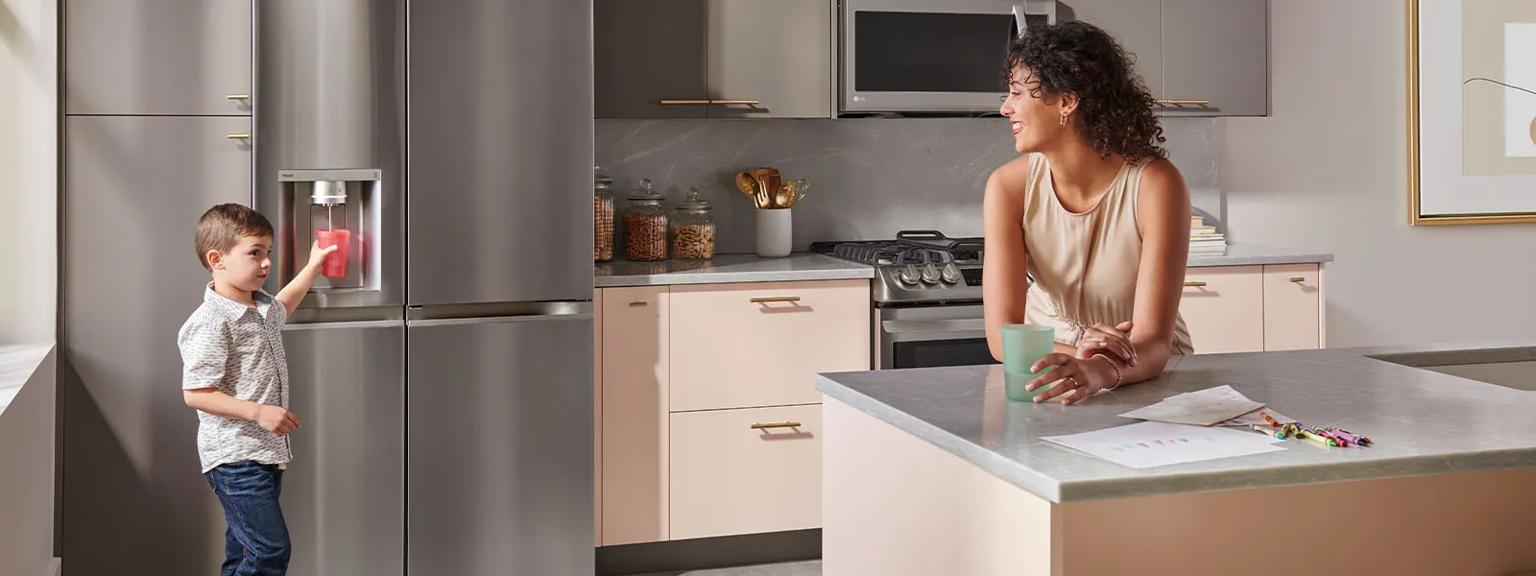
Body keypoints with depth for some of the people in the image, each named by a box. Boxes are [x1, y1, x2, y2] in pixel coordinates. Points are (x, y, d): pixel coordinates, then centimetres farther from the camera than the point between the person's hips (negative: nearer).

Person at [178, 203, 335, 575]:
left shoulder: (263, 308, 11)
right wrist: (258, 411, -25)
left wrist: (313, 266, 37)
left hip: (266, 452, 9)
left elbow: (281, 308, 38)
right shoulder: (212, 322, -18)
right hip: (235, 456, -9)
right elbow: (195, 393, -21)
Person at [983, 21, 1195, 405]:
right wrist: (1076, 354, -36)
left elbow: (1153, 343, -24)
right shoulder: (1009, 186, -12)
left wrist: (1099, 371, -45)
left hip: (1146, 374, -1)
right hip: (1051, 364, 1)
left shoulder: (1155, 184, -18)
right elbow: (1002, 334, -17)